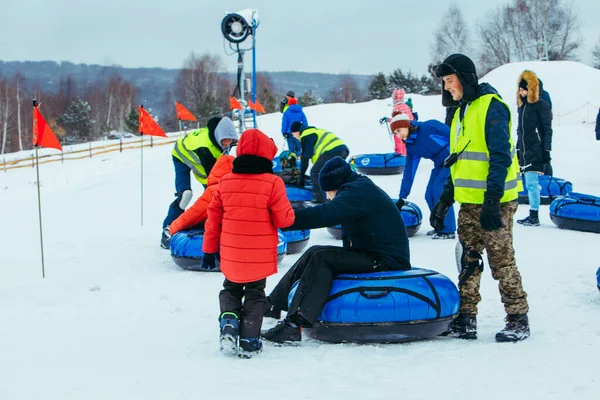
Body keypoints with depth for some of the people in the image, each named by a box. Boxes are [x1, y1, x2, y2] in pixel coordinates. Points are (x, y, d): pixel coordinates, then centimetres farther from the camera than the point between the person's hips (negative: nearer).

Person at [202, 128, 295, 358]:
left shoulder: (225, 182, -2)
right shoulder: (272, 184, -13)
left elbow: (213, 218, 3)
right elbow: (284, 219, -12)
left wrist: (210, 249, 13)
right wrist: (290, 214, 12)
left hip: (231, 255, 2)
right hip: (260, 258, -2)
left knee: (230, 289, 23)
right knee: (255, 294, 14)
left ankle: (228, 320, -2)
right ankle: (249, 340, 7)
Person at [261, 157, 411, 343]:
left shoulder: (359, 192, -19)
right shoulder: (361, 188, 13)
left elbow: (323, 215, -31)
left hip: (386, 261, -11)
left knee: (321, 257, -22)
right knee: (314, 255, 8)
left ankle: (294, 324, -29)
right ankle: (274, 304, 12)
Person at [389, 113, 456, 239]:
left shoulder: (429, 127, -19)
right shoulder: (411, 147, 5)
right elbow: (409, 172, 9)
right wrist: (402, 198, 8)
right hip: (440, 164, 8)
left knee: (439, 189, -16)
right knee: (430, 195, 2)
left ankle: (448, 230, -10)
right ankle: (440, 227, 18)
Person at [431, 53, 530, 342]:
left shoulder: (491, 106, -10)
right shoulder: (461, 111, 17)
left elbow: (501, 156, -18)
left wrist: (492, 200, -24)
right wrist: (445, 200, 19)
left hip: (494, 202, -8)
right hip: (469, 202, 8)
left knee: (501, 261, -5)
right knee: (467, 261, 8)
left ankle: (518, 320, 3)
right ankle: (465, 320, 13)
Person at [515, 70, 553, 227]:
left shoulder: (541, 105, -6)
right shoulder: (522, 106, 16)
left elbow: (547, 130, -9)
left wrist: (546, 151, -13)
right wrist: (517, 149, 22)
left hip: (536, 153, -8)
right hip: (524, 152, 8)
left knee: (532, 183, -12)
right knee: (529, 184, 10)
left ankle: (534, 216, -10)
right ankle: (532, 215, 14)